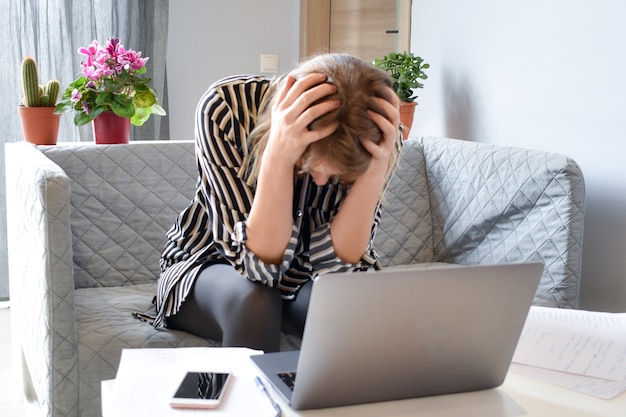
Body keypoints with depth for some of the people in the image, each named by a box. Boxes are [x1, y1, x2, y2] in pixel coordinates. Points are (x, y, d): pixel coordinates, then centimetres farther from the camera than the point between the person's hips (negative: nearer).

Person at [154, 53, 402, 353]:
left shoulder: (373, 137, -22)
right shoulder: (224, 109, -29)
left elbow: (336, 263, -24)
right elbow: (256, 261, -32)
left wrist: (375, 170, -36)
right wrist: (279, 156, -45)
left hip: (300, 276, 2)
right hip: (211, 265, -1)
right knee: (253, 301, -34)